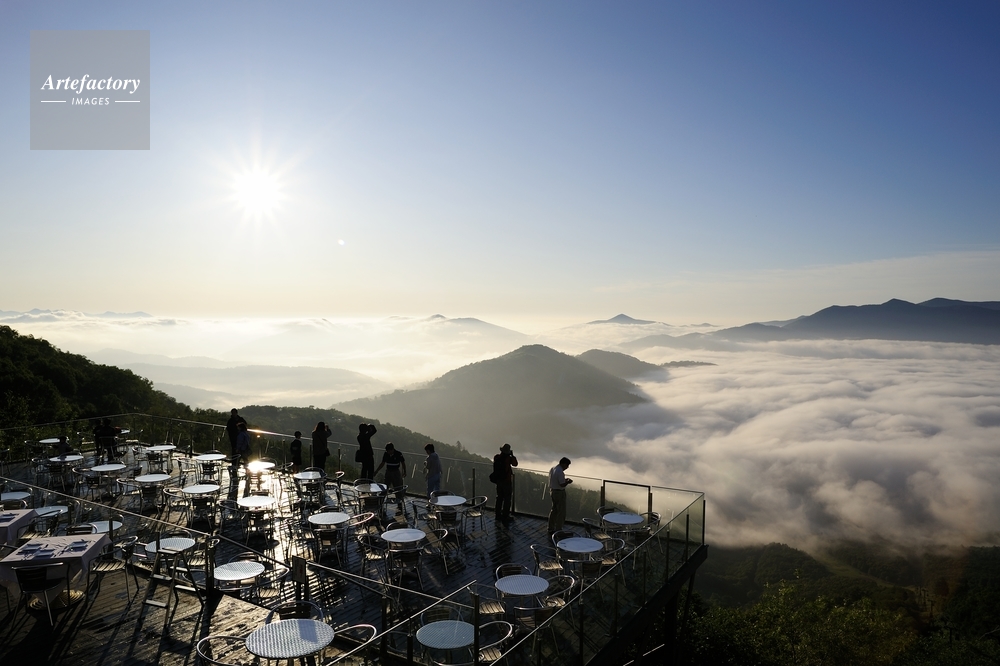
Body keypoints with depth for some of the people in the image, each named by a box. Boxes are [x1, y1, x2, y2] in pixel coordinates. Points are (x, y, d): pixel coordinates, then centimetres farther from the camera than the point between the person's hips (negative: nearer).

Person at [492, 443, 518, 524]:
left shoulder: (496, 457, -3)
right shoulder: (508, 458, -19)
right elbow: (515, 464, -6)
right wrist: (512, 455, 0)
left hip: (498, 480, 6)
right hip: (507, 481, -6)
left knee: (499, 497, 17)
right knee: (507, 499, 2)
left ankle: (498, 514, 24)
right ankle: (505, 516, 3)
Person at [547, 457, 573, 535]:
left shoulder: (552, 469, 7)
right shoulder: (560, 472, -23)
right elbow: (562, 484, -24)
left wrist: (565, 480, 12)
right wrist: (568, 482, -5)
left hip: (552, 491, 9)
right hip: (559, 493, -9)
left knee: (554, 510, 19)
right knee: (561, 512, 1)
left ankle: (550, 530, 27)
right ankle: (558, 531, 6)